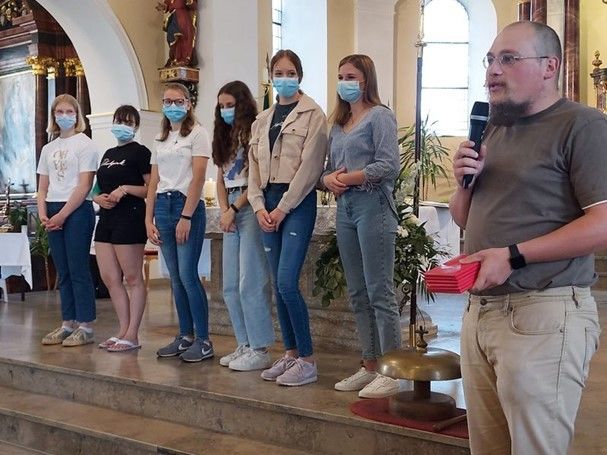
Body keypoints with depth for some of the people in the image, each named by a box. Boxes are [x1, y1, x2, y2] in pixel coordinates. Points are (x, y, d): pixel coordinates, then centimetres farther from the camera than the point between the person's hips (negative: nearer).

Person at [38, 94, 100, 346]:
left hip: (77, 211, -6)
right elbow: (43, 187, 16)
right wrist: (43, 214, -1)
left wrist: (62, 215, -13)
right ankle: (68, 324, 15)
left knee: (79, 270, -6)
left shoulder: (85, 144, -3)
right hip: (53, 214, 6)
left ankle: (85, 327, -1)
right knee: (63, 272, 9)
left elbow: (84, 187, -11)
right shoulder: (48, 148, 16)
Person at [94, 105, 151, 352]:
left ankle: (132, 335, 3)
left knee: (133, 278, -2)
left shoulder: (140, 152, -4)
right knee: (109, 278, 7)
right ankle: (123, 330, 15)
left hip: (130, 218, -8)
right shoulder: (108, 154, 19)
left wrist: (126, 188, -20)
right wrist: (98, 197, 6)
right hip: (107, 219, 8)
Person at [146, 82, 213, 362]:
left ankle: (203, 341, -2)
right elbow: (154, 182, 15)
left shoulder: (197, 133, -2)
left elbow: (198, 178, -10)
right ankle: (186, 336, 16)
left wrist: (186, 217, -16)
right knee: (175, 277, 8)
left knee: (187, 275, -10)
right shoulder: (160, 139, 16)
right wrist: (148, 219, 7)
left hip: (187, 206, -6)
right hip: (163, 206, 6)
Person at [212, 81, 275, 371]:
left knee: (250, 283, -10)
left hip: (250, 207, -9)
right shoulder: (225, 138, 20)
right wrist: (224, 210, 1)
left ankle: (260, 350, -4)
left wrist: (234, 210, -11)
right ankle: (245, 345, 16)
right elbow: (221, 180, 17)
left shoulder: (254, 132, -5)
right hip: (231, 211, 9)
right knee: (230, 287, 8)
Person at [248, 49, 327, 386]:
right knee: (278, 285, 8)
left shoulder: (313, 115, -2)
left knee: (287, 282, -14)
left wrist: (282, 209, -13)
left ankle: (307, 361, -5)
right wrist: (259, 206, -2)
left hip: (297, 202, -6)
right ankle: (291, 354, 17)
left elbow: (309, 167, -10)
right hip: (268, 205, 6)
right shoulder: (262, 121, 17)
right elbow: (254, 167, 13)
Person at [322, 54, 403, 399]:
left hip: (373, 206, -8)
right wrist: (328, 179, -5)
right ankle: (370, 365, 19)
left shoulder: (380, 116, -3)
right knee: (358, 294, 10)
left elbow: (390, 165, -14)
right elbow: (330, 168, 18)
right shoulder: (338, 123, 19)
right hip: (345, 208, 8)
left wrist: (348, 178, -12)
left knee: (380, 293, -6)